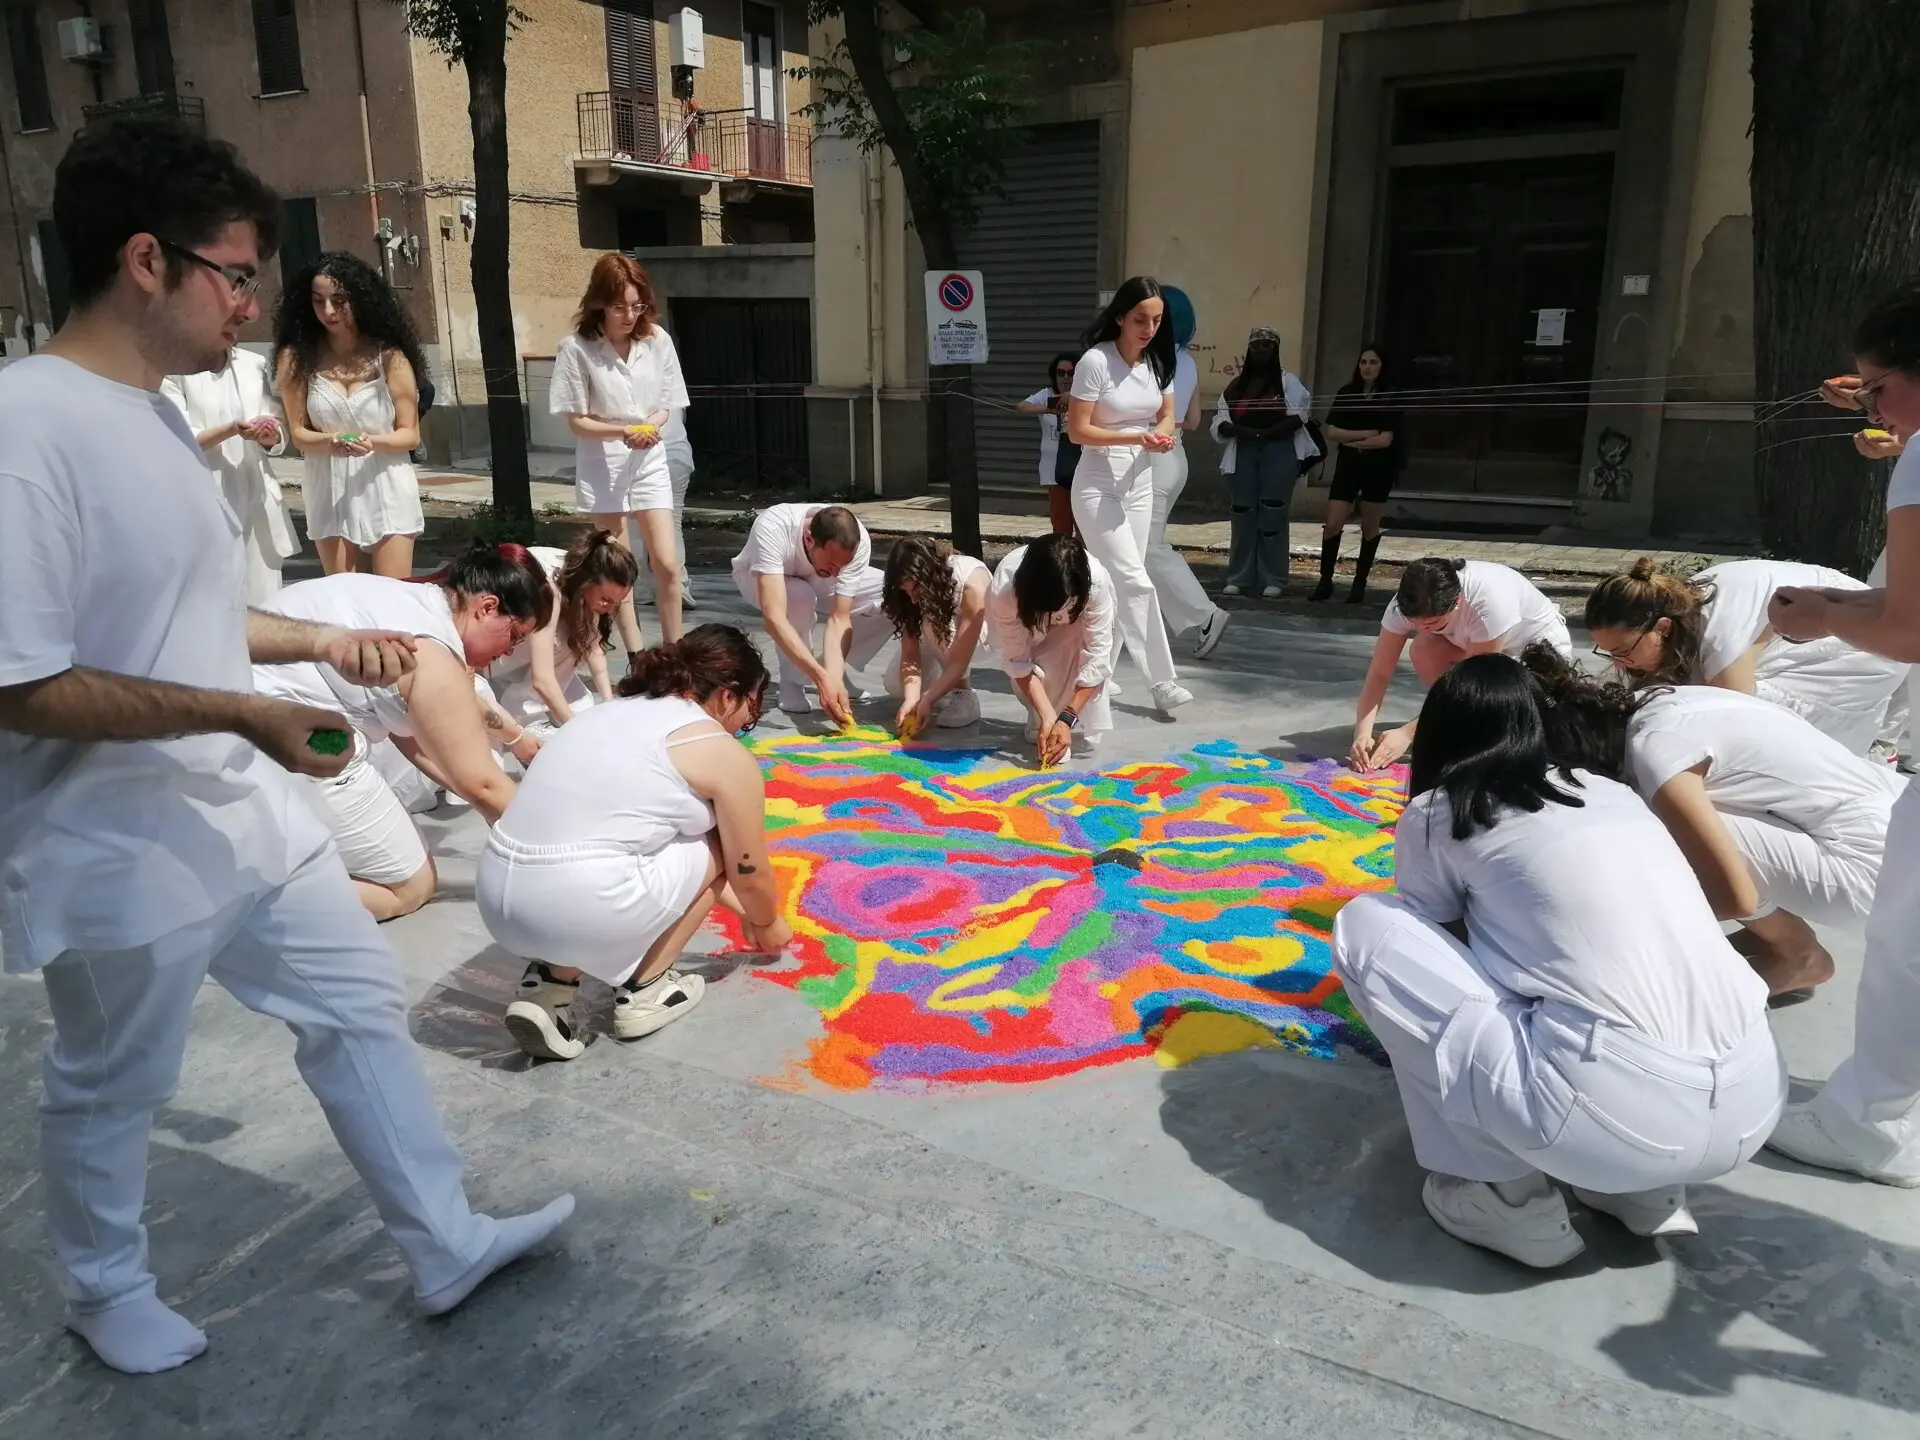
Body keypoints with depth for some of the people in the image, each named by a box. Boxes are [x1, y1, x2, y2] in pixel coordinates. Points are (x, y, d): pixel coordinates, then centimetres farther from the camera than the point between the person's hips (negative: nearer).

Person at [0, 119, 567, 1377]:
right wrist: (239, 713, -24)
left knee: (361, 1004, 15)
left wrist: (320, 643, 8)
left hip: (245, 812, 9)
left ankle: (446, 1247, 31)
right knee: (112, 1092, 15)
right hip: (123, 852, -9)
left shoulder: (153, 412, 6)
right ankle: (107, 1292, 43)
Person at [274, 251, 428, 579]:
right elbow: (298, 433, 3)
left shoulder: (388, 356, -5)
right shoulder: (298, 358, -1)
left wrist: (372, 442, -22)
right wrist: (329, 441, -19)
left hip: (387, 490, -2)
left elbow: (410, 434, -2)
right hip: (329, 493, 2)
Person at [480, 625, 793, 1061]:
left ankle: (548, 988, 16)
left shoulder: (617, 711, 23)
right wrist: (766, 924, 32)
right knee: (714, 847, 15)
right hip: (581, 910, -7)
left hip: (497, 898, 7)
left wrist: (743, 910, 41)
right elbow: (749, 875, 9)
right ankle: (642, 992, 16)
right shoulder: (724, 753, 0)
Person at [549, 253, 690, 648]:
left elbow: (666, 405, 4)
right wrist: (623, 431, -25)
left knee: (667, 563, -2)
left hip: (650, 461, 2)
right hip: (602, 465, -2)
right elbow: (576, 420, -9)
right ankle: (637, 656, 15)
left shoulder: (658, 340, -5)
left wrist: (651, 427, -18)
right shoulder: (576, 347, -13)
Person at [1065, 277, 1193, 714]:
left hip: (1139, 484, 7)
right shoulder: (1096, 361, -16)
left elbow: (1167, 414, 16)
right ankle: (1162, 682, -9)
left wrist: (1162, 435, -8)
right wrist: (1135, 439, -25)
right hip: (1098, 486, -6)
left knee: (1114, 585, 9)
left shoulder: (1158, 361, 3)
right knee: (1134, 583, -13)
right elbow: (1077, 432, -15)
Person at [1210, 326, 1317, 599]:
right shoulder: (1236, 385, 13)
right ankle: (1239, 577, 10)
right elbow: (1220, 423, 6)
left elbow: (1298, 415, -8)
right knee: (1242, 514, 3)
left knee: (1273, 515, -6)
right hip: (1243, 453, 3)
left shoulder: (1287, 380, 4)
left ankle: (1274, 580, -2)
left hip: (1279, 452, -3)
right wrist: (1239, 430, -15)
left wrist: (1264, 433, -17)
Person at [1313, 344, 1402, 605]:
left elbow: (1385, 439, -12)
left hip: (1377, 468, -2)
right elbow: (1332, 432, -3)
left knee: (1370, 528, 7)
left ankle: (1359, 584, 16)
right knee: (1332, 524, -6)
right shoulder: (1346, 393, 4)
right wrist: (1366, 433, -12)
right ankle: (1325, 581, 3)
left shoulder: (1390, 397, -4)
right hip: (1347, 465, 2)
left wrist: (1352, 442, -7)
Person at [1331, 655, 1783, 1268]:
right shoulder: (1611, 793, 24)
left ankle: (1508, 1197, 9)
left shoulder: (1436, 815, 7)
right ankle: (1647, 1191, 19)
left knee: (1366, 926, 7)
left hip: (1613, 1114, -7)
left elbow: (1441, 947, 22)